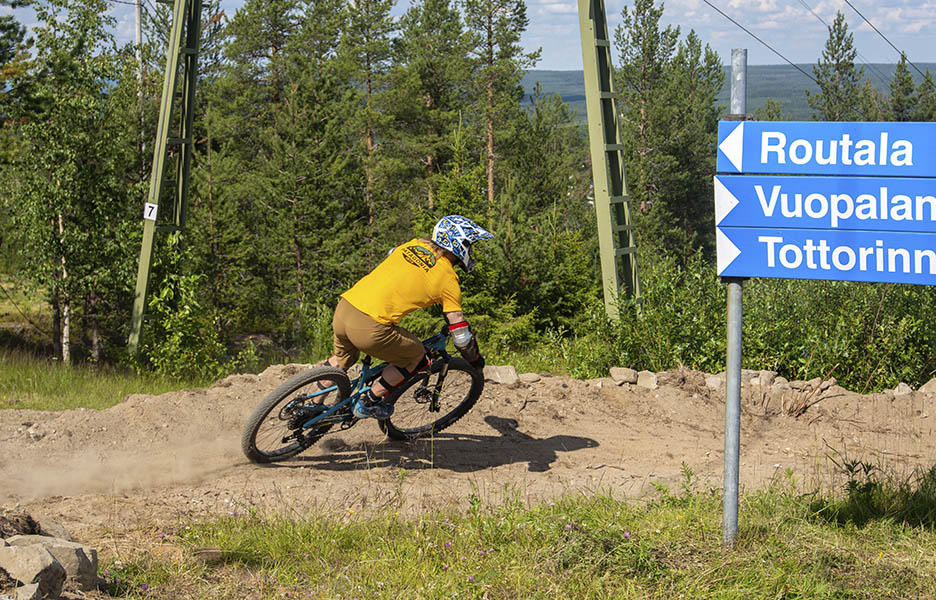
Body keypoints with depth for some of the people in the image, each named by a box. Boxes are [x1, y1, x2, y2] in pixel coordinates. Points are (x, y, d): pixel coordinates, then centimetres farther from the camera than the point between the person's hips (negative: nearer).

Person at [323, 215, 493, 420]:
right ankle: (368, 403, 20)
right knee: (417, 358, 19)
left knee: (342, 358, 35)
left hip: (342, 310, 7)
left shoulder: (413, 245, 17)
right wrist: (476, 360, 24)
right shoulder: (448, 280, 1)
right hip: (369, 328, -6)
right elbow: (460, 334, 6)